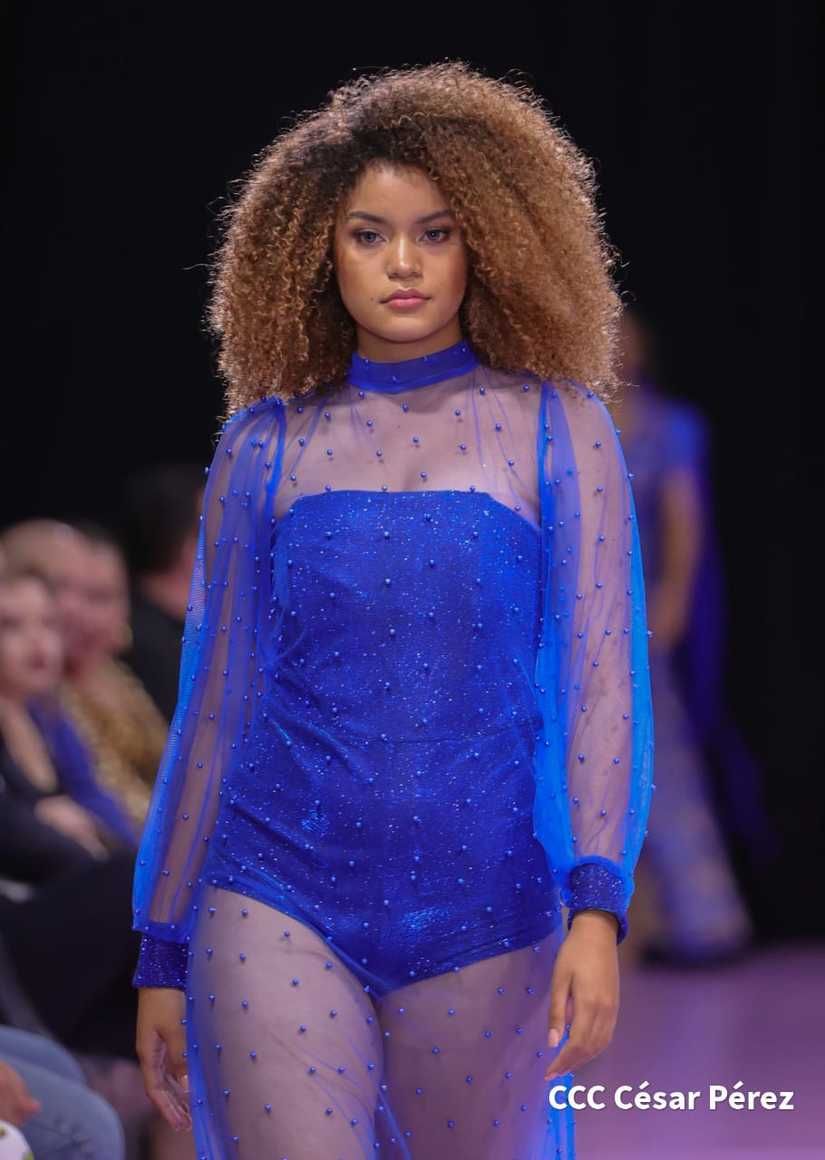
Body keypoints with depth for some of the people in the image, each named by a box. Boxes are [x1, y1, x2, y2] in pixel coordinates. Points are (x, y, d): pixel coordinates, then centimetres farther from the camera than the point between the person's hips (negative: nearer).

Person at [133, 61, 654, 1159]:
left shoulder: (554, 428, 3)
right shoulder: (268, 442, 7)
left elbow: (604, 675, -3)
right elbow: (216, 700, 11)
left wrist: (598, 907, -15)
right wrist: (162, 954, 11)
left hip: (481, 917, 0)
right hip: (278, 907, 0)